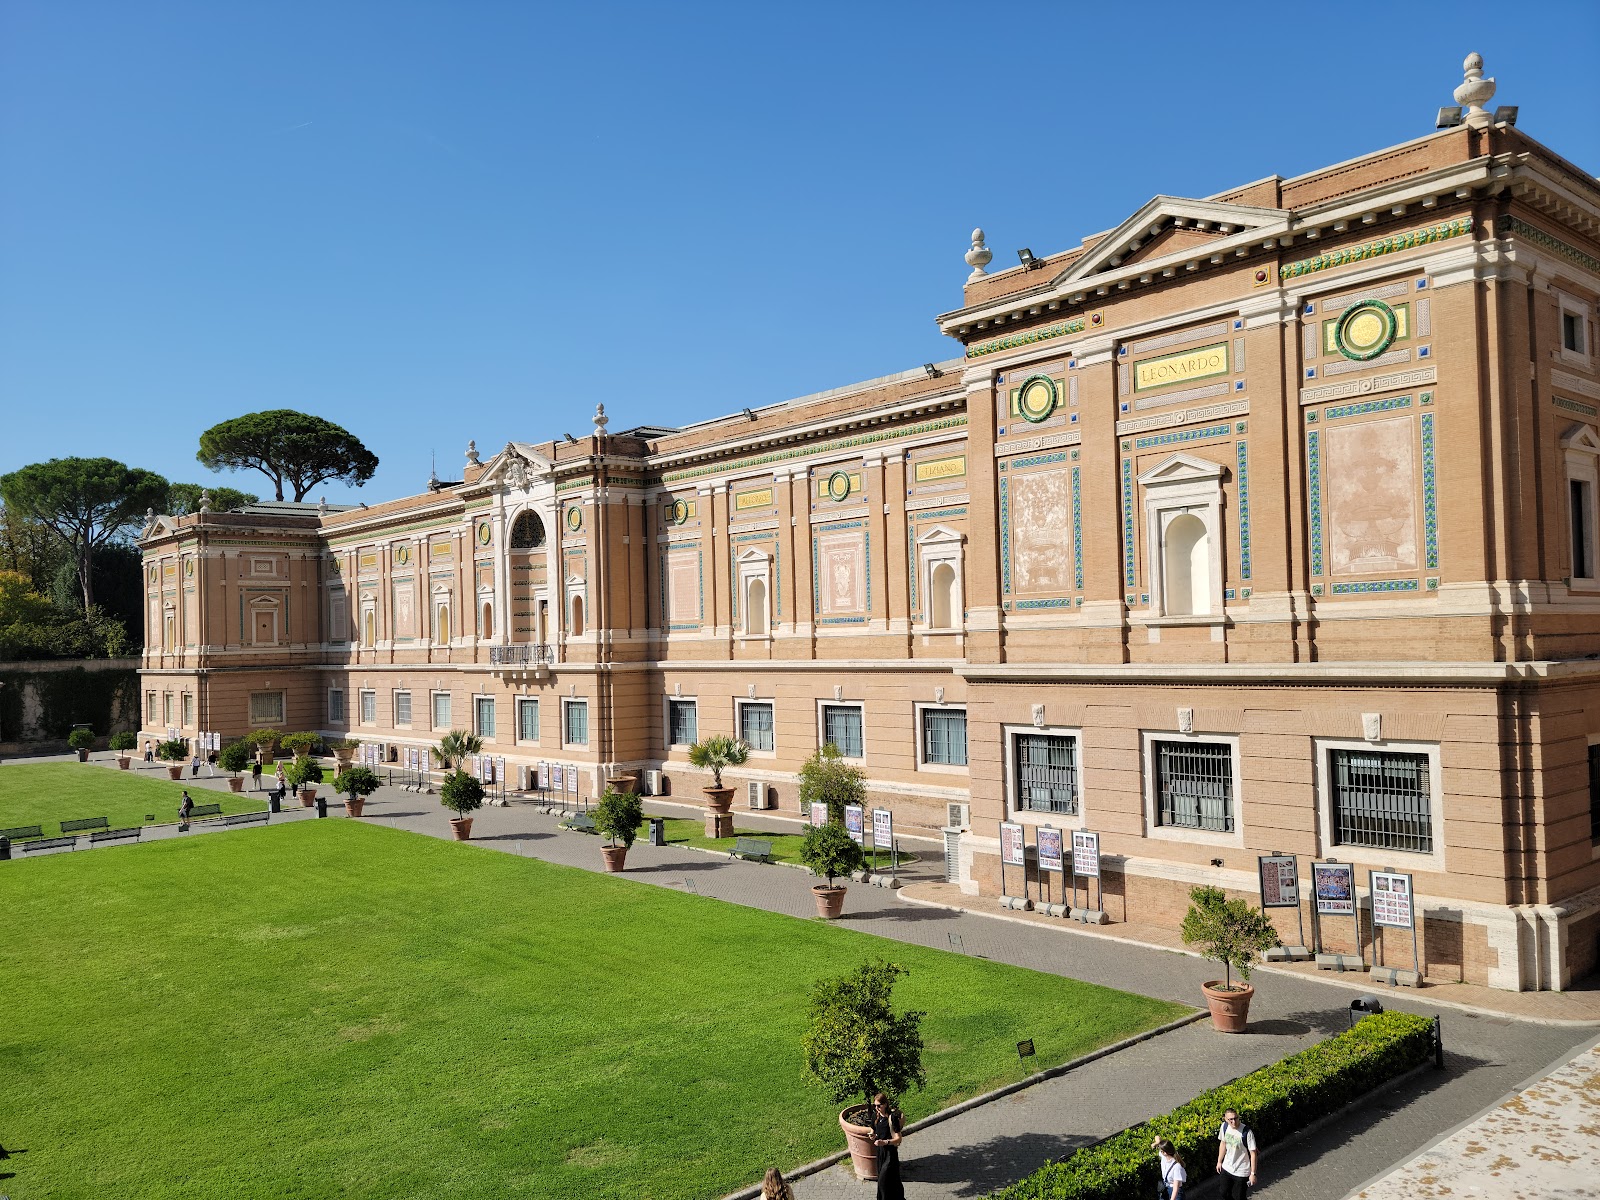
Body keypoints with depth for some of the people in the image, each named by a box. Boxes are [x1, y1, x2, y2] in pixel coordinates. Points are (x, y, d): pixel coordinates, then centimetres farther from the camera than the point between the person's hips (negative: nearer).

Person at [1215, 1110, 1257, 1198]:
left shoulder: (1247, 1132, -26)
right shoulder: (1224, 1126, -10)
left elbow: (1253, 1153, -18)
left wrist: (1253, 1174, -15)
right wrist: (1219, 1161, 14)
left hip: (1241, 1172, -5)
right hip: (1226, 1168, 5)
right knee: (1225, 1194, 19)